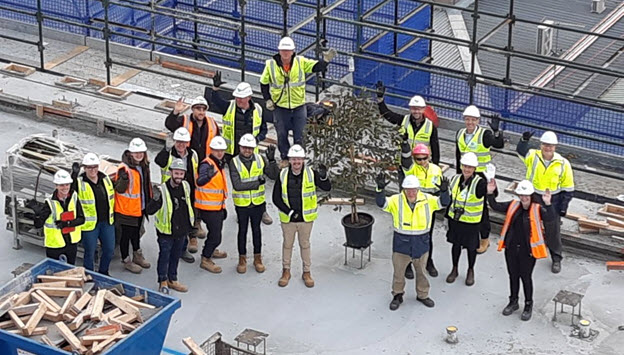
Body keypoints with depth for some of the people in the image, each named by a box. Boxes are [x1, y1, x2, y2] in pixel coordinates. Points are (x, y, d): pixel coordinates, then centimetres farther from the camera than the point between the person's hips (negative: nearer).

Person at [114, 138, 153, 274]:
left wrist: (149, 200, 23)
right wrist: (124, 178, -41)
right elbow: (119, 189, -24)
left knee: (136, 232, 25)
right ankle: (126, 260, 21)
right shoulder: (124, 168, -24)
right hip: (126, 209, -8)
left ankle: (137, 256, 42)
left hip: (140, 207, 8)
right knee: (126, 234, 6)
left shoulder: (143, 165, 4)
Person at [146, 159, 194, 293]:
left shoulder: (186, 186, -1)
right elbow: (149, 211, -23)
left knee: (176, 255, 18)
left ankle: (172, 280, 32)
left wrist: (189, 223, 23)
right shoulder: (162, 190, -20)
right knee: (164, 256, 5)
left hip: (182, 229, 6)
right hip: (166, 230, -5)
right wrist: (156, 200, -42)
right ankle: (163, 282, 21)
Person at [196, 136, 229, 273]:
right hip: (208, 207, -9)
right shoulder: (207, 164, -19)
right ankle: (205, 260, 3)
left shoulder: (219, 164, 11)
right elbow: (200, 182, -39)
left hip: (217, 207, 9)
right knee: (215, 236, -8)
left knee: (216, 230, 26)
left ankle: (210, 250, 46)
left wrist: (223, 207, 25)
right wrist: (209, 175, -61)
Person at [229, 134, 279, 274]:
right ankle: (242, 259, 26)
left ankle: (258, 258, 29)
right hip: (241, 203, -2)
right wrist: (257, 182, -21)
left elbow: (274, 175, -10)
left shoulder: (260, 160, -6)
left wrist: (272, 160, -23)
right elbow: (237, 185, -22)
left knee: (256, 230, 16)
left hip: (258, 202, 2)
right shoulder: (234, 163, -14)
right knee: (242, 231, 12)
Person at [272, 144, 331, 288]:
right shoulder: (283, 175, -9)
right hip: (287, 219, 1)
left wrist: (323, 177, -39)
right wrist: (289, 211, -15)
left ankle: (307, 272, 29)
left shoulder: (311, 173, -11)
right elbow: (276, 198, -5)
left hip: (306, 218, -1)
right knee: (287, 244, 16)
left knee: (305, 245, 14)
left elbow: (327, 188, -18)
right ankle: (286, 271, 32)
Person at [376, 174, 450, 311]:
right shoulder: (396, 200, -11)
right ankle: (397, 295, 31)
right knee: (398, 271, 11)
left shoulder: (427, 200, -6)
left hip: (421, 243, 1)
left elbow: (443, 203, -14)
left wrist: (444, 191, -35)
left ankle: (423, 295, 37)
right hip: (401, 243, -1)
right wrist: (380, 189, -41)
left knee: (421, 271, 18)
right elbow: (382, 203, -23)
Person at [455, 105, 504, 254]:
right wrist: (459, 173, 16)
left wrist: (496, 131, -48)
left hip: (481, 175, -5)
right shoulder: (460, 134, 4)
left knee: (481, 207, 2)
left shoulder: (484, 134, -14)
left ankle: (484, 239, 16)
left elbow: (499, 144, -31)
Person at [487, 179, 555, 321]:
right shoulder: (513, 205, 0)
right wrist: (490, 194, -11)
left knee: (526, 277, 8)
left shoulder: (537, 209, -12)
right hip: (511, 249, 4)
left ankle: (528, 306, 26)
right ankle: (513, 302, 36)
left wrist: (548, 204, -44)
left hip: (527, 251, -4)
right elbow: (496, 206, 4)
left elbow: (550, 217, -27)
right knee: (513, 276, 18)